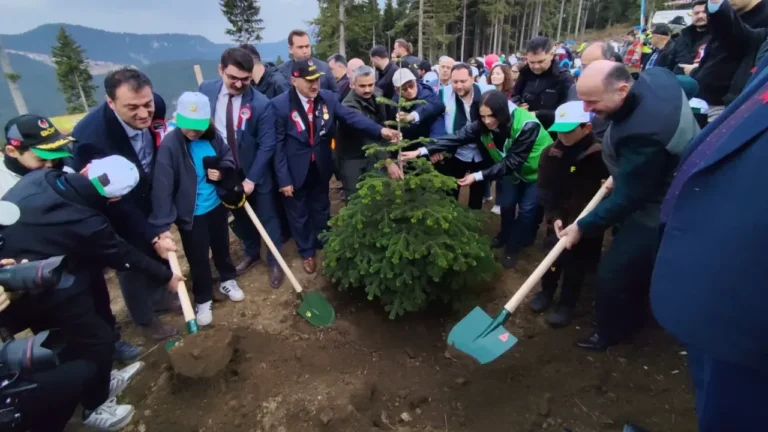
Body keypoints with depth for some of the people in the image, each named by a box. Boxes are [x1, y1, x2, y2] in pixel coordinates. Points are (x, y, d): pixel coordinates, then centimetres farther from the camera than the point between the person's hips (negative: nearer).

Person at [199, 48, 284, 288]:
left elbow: (267, 145, -16)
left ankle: (275, 262, 28)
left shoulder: (261, 103, -19)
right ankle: (251, 254, 43)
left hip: (255, 174, -3)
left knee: (267, 218, 10)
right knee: (240, 219, 20)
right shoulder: (206, 91, -7)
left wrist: (251, 179, -17)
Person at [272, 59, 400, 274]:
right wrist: (283, 179, -16)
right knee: (299, 214, 16)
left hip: (321, 167, 3)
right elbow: (277, 145, -15)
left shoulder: (328, 98, -8)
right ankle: (307, 253, 40)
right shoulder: (279, 105, -18)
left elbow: (351, 116, -18)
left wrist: (381, 130, -33)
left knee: (321, 209, 22)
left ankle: (325, 246, 46)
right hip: (295, 171, -3)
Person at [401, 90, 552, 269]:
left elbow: (511, 161, -36)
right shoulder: (483, 126, -22)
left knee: (527, 208, -3)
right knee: (507, 203, 7)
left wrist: (478, 176, -39)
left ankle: (513, 247, 17)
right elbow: (457, 138, -29)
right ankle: (505, 235, 35)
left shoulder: (527, 126, -38)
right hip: (515, 170, 4)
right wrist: (421, 151, -38)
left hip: (538, 170, -4)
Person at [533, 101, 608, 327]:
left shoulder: (601, 154, -17)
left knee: (577, 260, 7)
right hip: (561, 215, 3)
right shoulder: (550, 154, -7)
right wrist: (555, 216, -19)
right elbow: (545, 190, -6)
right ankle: (546, 291, 38)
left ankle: (567, 304, 24)